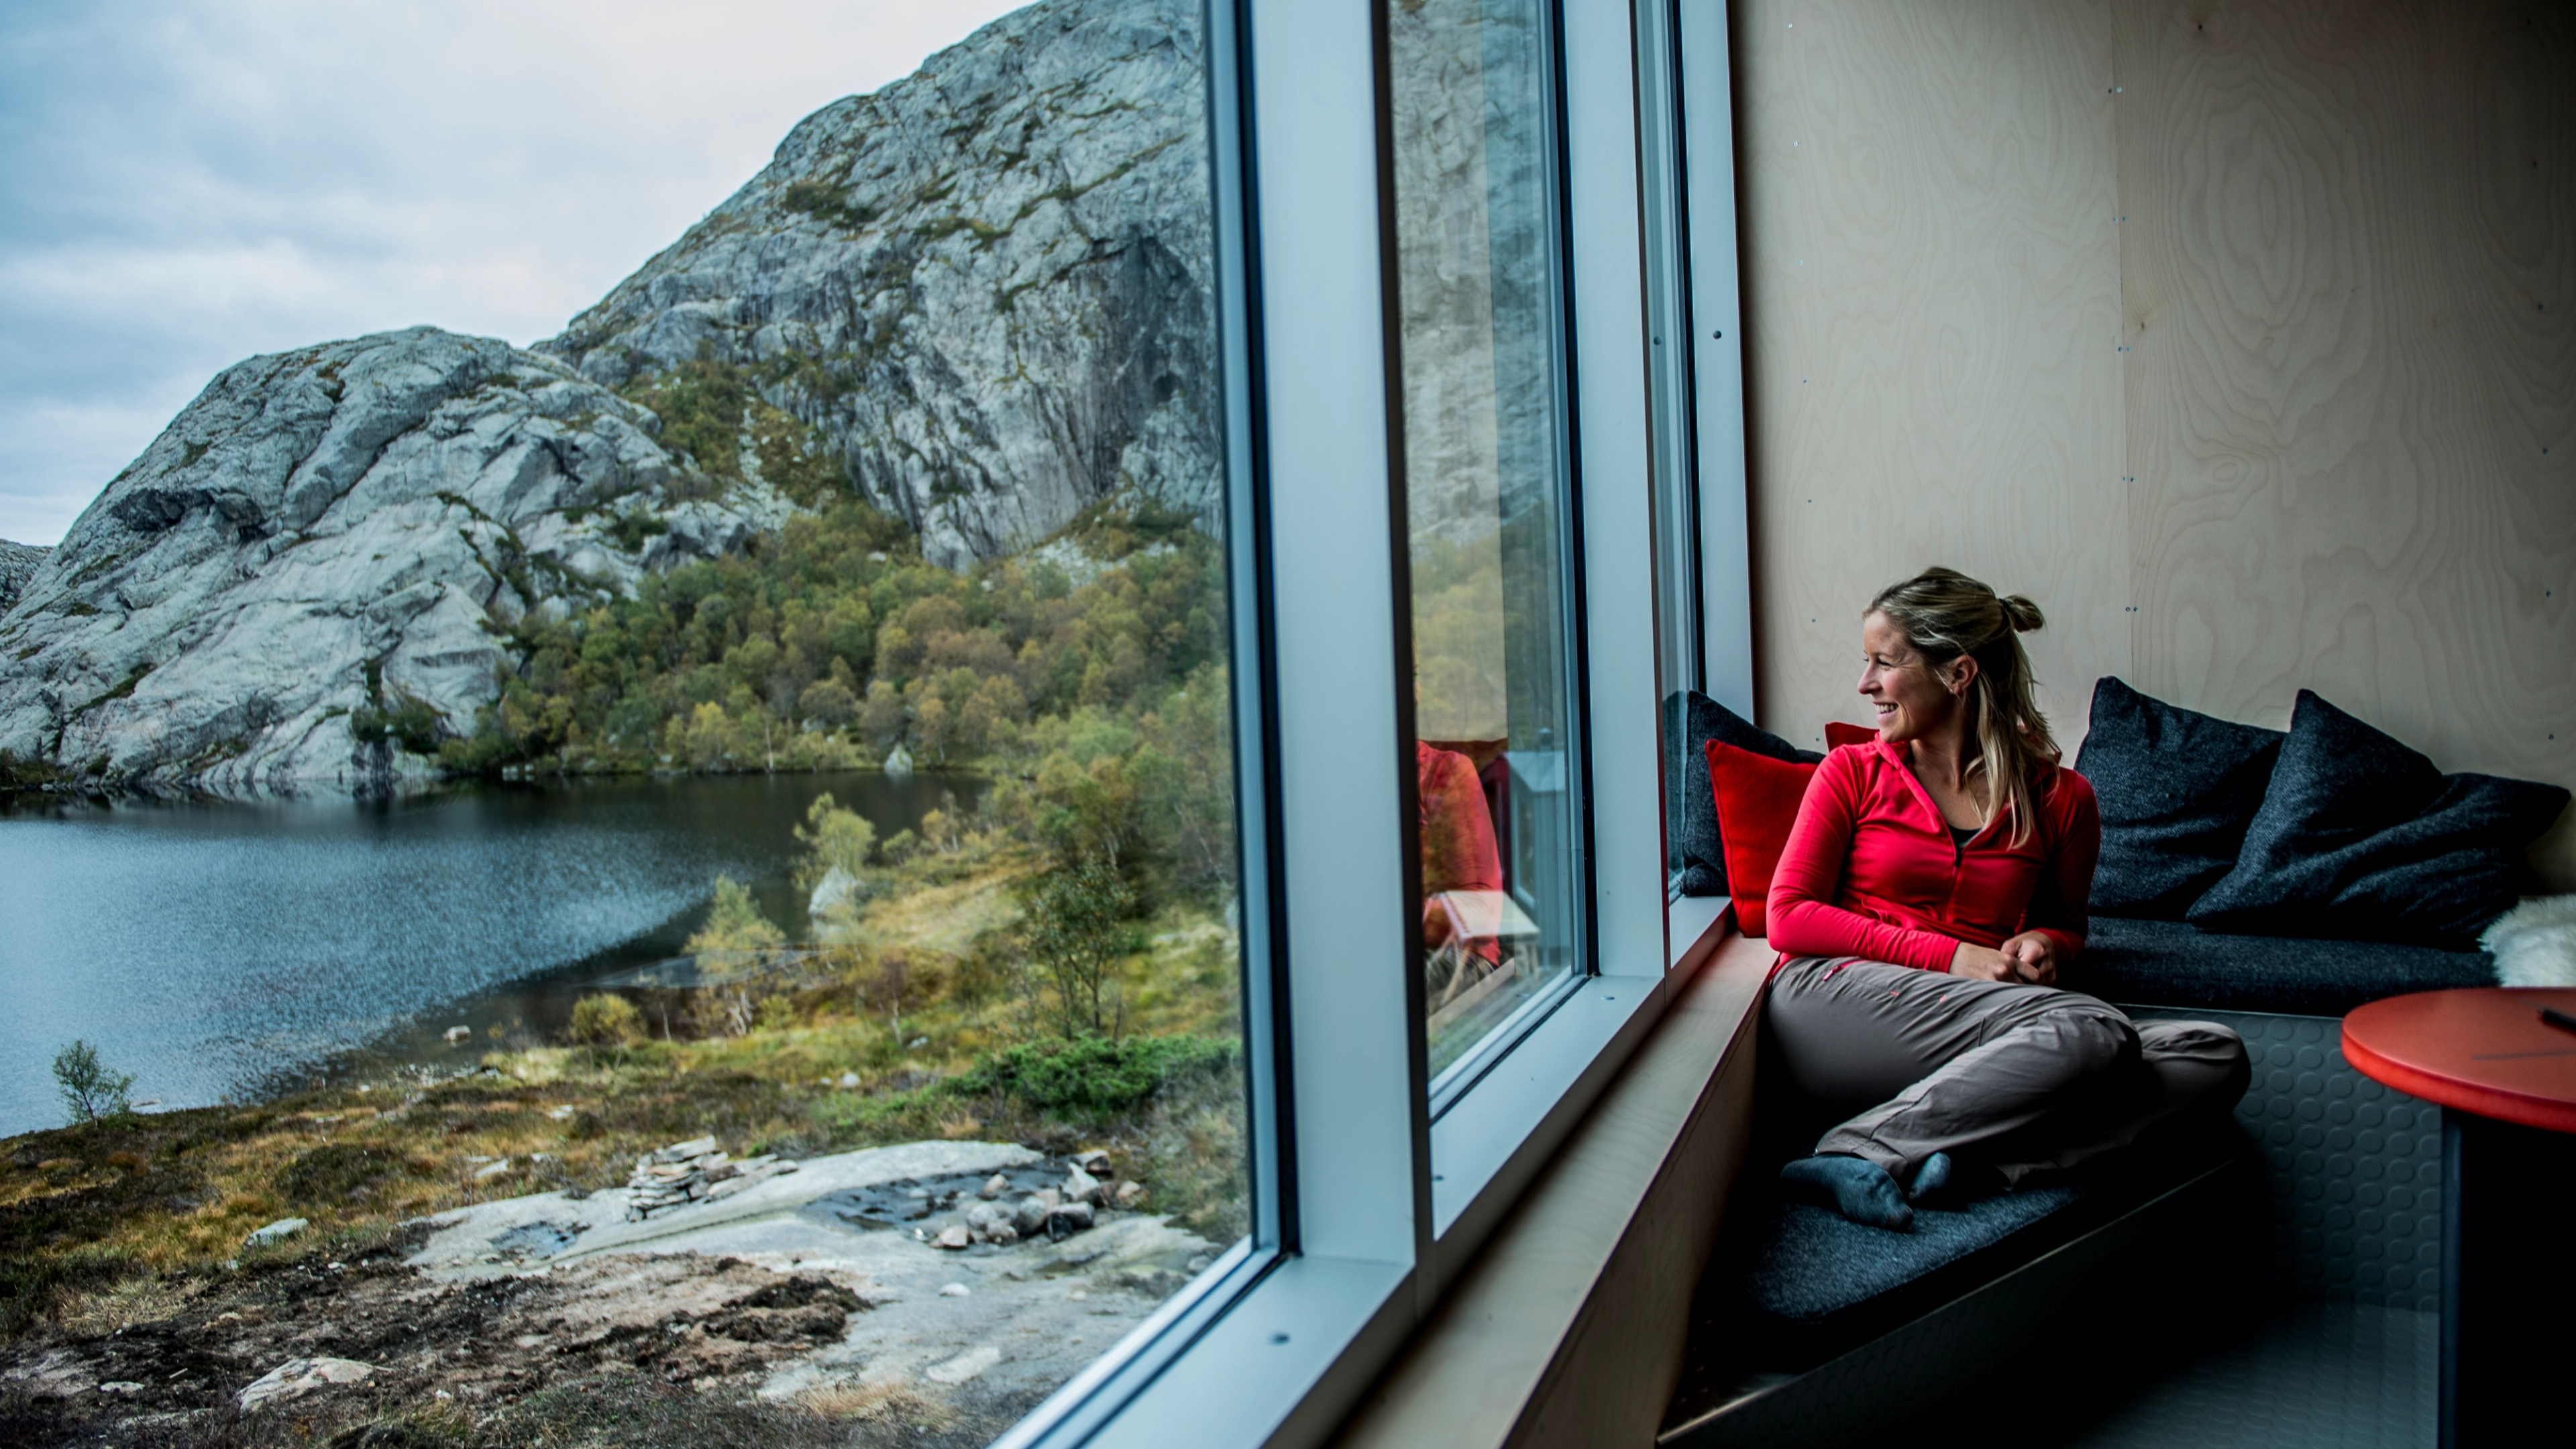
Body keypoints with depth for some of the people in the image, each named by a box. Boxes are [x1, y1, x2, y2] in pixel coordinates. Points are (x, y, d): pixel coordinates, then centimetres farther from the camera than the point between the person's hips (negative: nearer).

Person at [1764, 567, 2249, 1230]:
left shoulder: (2060, 798, 13)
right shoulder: (1853, 772, 9)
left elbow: (2066, 922, 29)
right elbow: (1789, 917, 2)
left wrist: (2044, 945, 1)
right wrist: (1952, 957, -9)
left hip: (1972, 1037, 4)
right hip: (1836, 997, -4)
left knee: (2217, 1056, -18)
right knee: (2091, 1030, -27)